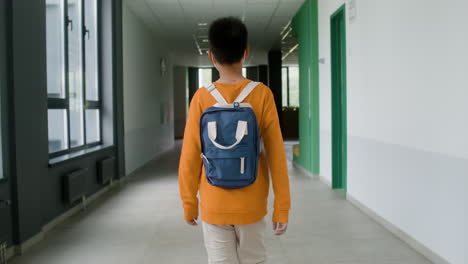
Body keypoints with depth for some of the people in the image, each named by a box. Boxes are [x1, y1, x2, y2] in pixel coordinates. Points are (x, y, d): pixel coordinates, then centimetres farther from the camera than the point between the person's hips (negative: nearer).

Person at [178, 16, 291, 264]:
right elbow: (276, 156, -8)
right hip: (251, 204, 1)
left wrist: (189, 202, 7)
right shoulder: (262, 95, -8)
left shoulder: (202, 98, -8)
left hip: (214, 206, 0)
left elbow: (190, 157, -6)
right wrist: (282, 207, -1)